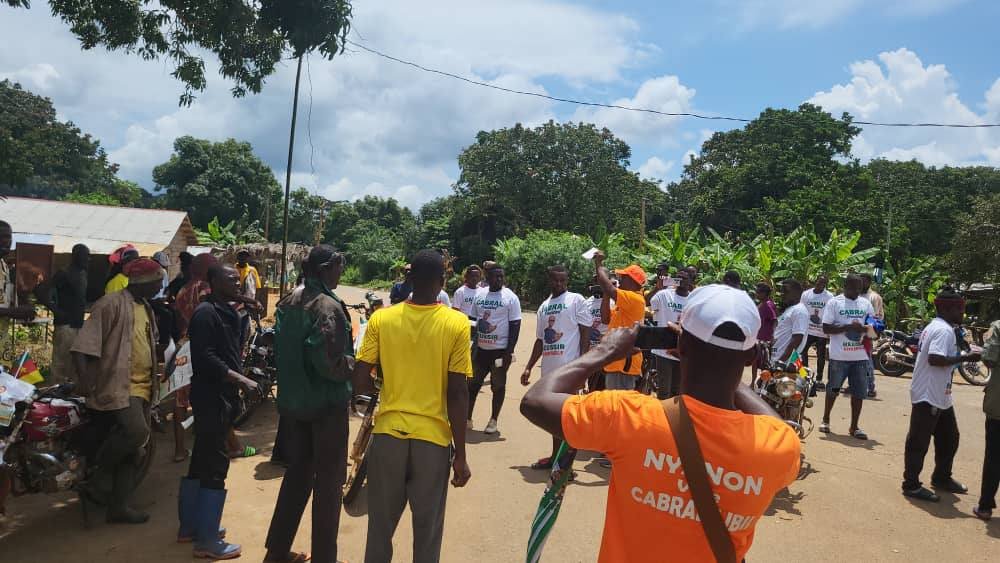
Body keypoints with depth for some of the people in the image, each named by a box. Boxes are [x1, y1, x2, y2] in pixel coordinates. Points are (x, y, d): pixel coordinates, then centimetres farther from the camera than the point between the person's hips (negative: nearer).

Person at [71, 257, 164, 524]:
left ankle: (118, 506, 16)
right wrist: (86, 382, -22)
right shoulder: (112, 303, -10)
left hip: (143, 387, 9)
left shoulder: (146, 308, 17)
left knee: (132, 447, 9)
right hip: (119, 385, -9)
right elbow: (82, 346, -15)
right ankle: (96, 467, 3)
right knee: (136, 432, -25)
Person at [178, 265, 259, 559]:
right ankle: (207, 540, 1)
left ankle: (189, 526, 30)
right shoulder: (206, 313, -14)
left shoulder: (229, 313, 15)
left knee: (201, 461, 17)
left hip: (222, 395, 10)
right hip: (211, 396, -10)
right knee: (215, 464, -6)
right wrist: (240, 379, -23)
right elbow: (205, 358, -23)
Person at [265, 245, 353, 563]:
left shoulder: (289, 302, 4)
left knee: (297, 474, 19)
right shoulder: (328, 307, -19)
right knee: (328, 481, 5)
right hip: (327, 403, -7)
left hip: (292, 399, 8)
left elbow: (280, 349, 11)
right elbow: (330, 363, -25)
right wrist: (358, 364, -9)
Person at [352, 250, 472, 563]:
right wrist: (460, 455, -4)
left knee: (381, 524, 17)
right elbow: (457, 394, -11)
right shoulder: (457, 324, -9)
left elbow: (359, 385, -5)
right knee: (428, 528, 14)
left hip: (389, 433, 2)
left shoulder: (381, 319, -4)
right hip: (434, 437, -1)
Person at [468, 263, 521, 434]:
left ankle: (493, 421, 18)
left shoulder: (510, 297, -8)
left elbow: (515, 326, -9)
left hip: (500, 350, -5)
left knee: (498, 386, 6)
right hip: (481, 349, 5)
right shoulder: (479, 295, 6)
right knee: (473, 383, 9)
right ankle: (468, 419, 20)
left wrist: (509, 352, -14)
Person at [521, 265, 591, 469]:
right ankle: (556, 456, 26)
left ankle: (566, 462, 2)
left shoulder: (576, 300, -3)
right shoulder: (544, 306, 16)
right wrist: (529, 367, 17)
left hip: (568, 367, -7)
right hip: (549, 368, 7)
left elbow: (585, 334, -7)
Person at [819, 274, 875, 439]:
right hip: (839, 356, -3)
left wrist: (864, 328, -9)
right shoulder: (834, 303, -4)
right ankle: (825, 420, 27)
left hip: (860, 356, 4)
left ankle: (854, 427, 15)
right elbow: (826, 328, -9)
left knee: (859, 392, 5)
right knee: (833, 389, 9)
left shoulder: (865, 303, 9)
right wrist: (848, 327, -20)